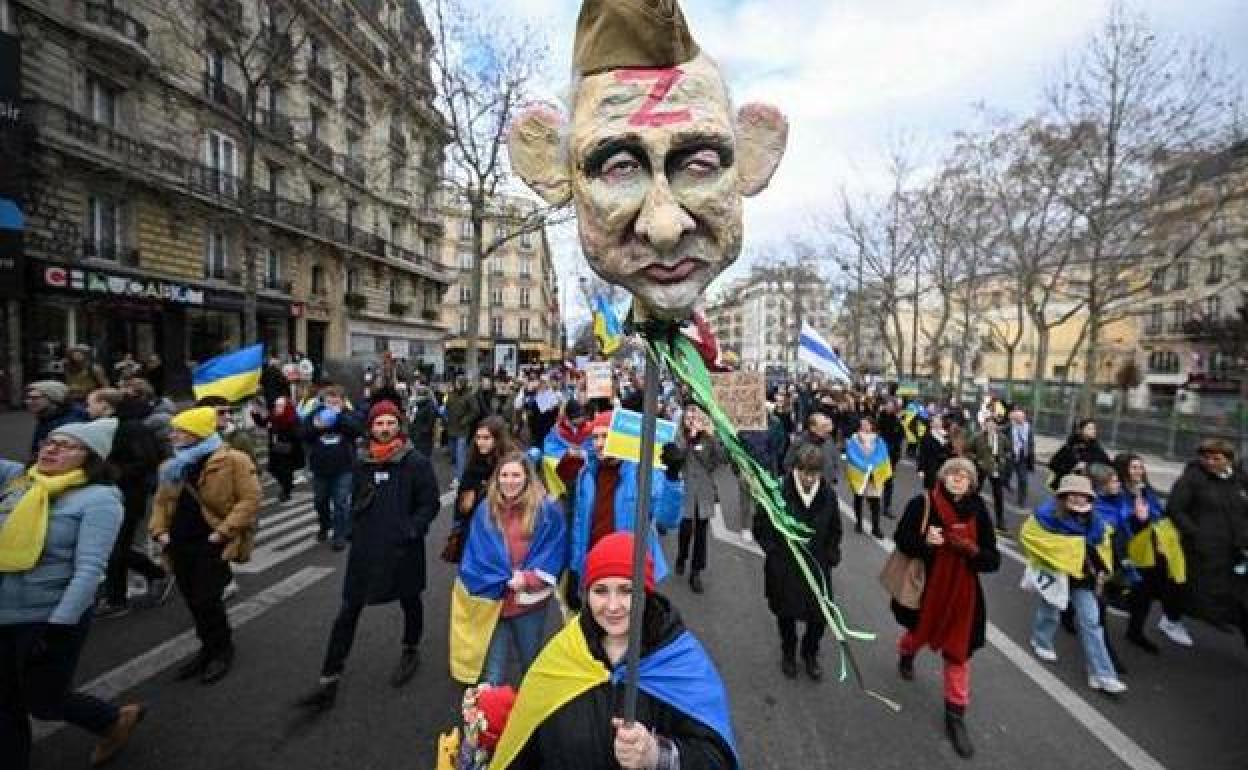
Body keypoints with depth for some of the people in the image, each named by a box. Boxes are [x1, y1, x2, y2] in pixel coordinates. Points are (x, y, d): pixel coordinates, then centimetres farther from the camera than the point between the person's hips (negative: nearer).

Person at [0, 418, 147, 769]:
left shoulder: (98, 498, -15)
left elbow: (89, 569, -19)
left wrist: (57, 627, -22)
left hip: (49, 618, -5)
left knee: (43, 702, 11)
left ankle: (117, 718, 37)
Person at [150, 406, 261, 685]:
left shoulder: (233, 460, -12)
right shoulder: (173, 465, 12)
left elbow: (250, 499, -15)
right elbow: (161, 501, 20)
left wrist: (223, 531, -19)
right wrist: (159, 530, 5)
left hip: (213, 544, -7)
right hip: (180, 543, 7)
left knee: (207, 600, -6)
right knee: (193, 601, 14)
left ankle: (223, 651, 17)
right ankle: (208, 648, 32)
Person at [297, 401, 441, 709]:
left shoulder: (417, 462, -12)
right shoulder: (362, 463, 3)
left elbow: (430, 503, -11)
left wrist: (410, 531, -19)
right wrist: (355, 529, 6)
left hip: (403, 550, -3)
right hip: (365, 550, 3)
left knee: (410, 603, 18)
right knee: (348, 612, 6)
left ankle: (411, 652, 43)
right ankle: (329, 681, 18)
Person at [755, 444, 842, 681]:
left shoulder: (828, 494, -8)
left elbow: (835, 530, 9)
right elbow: (760, 526, -7)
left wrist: (831, 556, 1)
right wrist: (773, 550, -12)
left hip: (817, 567, 2)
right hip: (783, 567, -2)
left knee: (820, 616, 6)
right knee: (786, 613, 15)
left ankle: (810, 653, 37)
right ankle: (788, 653, 43)